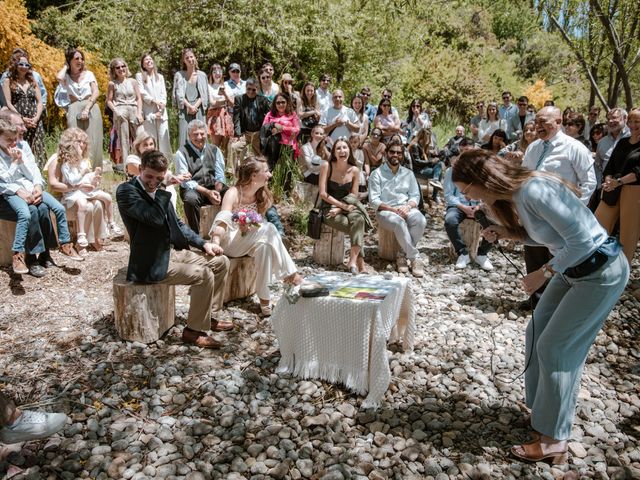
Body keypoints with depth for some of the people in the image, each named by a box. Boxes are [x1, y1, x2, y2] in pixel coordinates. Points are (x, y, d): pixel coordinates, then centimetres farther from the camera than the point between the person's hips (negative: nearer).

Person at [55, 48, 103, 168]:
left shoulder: (88, 74, 14)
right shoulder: (66, 76, 13)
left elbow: (96, 92, 3)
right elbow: (59, 77, -12)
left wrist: (87, 108, -10)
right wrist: (66, 66, 8)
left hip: (91, 108, 0)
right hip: (74, 110, 0)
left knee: (92, 143, -7)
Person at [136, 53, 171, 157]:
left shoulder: (160, 77, 23)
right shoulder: (140, 76, 11)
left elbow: (164, 94, 12)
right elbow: (142, 92, 0)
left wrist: (162, 106, -4)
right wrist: (154, 101, -11)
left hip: (161, 112, 3)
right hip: (148, 112, -3)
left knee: (163, 137, -5)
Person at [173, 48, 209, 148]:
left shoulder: (202, 75, 14)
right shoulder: (179, 75, 10)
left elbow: (204, 94, 7)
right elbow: (178, 94, 2)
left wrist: (195, 106, -8)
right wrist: (189, 106, -10)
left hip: (199, 109, 1)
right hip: (184, 110, -1)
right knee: (184, 138, -9)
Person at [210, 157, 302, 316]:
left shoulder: (261, 194, -1)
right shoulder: (234, 193, -19)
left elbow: (260, 225, 0)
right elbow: (222, 221, -33)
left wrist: (249, 228, -24)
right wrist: (216, 243, -52)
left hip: (246, 241, 6)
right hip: (228, 241, -6)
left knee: (263, 244, -30)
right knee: (267, 229, -29)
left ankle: (264, 298, -26)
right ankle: (289, 274, -22)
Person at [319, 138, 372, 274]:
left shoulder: (354, 170, 1)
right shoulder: (326, 166, -7)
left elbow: (353, 196, 3)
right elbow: (323, 194, -10)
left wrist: (339, 209, -13)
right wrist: (343, 205, -15)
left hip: (347, 208, 3)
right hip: (329, 210, -3)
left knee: (359, 219, -31)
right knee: (358, 227, -26)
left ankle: (353, 260, -30)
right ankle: (360, 261, -15)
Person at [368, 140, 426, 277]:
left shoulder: (408, 173, 18)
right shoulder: (377, 174, 4)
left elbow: (415, 196, 12)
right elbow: (374, 201, -5)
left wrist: (408, 206, -11)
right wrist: (393, 209, -17)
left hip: (406, 209, 4)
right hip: (385, 211, -4)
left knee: (420, 221, -30)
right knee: (399, 222, -37)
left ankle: (403, 255, -18)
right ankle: (415, 258, -25)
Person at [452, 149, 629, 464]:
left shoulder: (534, 190, -28)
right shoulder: (513, 194, 1)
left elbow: (581, 240, -27)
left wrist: (543, 273, -18)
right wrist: (506, 233, -4)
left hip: (601, 272, -9)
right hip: (572, 268, 9)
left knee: (555, 348, -3)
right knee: (538, 334, 12)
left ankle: (553, 439, 12)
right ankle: (544, 406, 31)